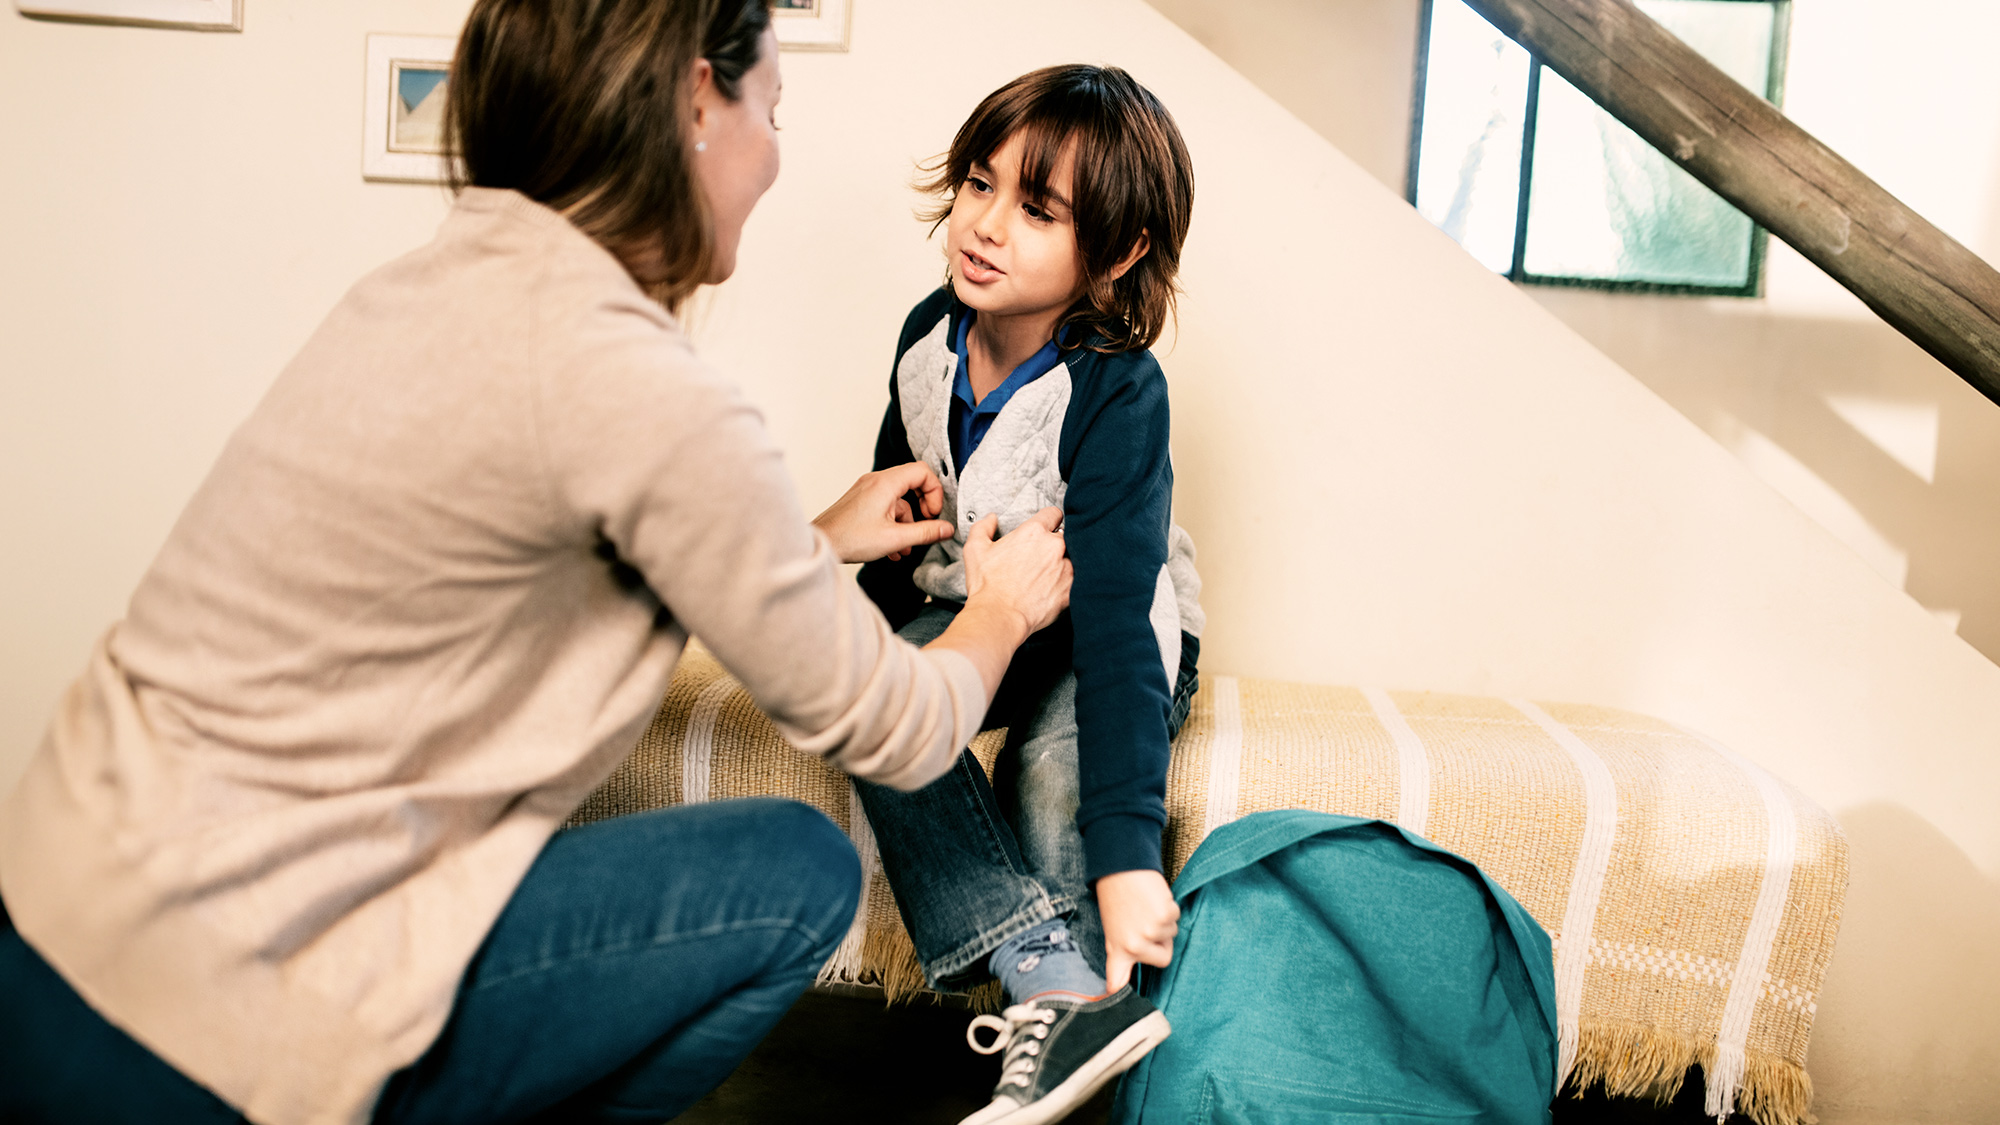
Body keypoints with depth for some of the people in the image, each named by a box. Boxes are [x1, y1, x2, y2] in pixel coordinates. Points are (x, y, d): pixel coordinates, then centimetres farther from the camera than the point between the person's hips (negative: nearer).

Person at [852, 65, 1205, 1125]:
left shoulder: (1116, 395, -26)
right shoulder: (932, 334, -8)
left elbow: (1118, 623, -34)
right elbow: (894, 494, 11)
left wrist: (1126, 858, -39)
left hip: (1110, 640, -4)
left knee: (1059, 772, -34)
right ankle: (1060, 992, -38)